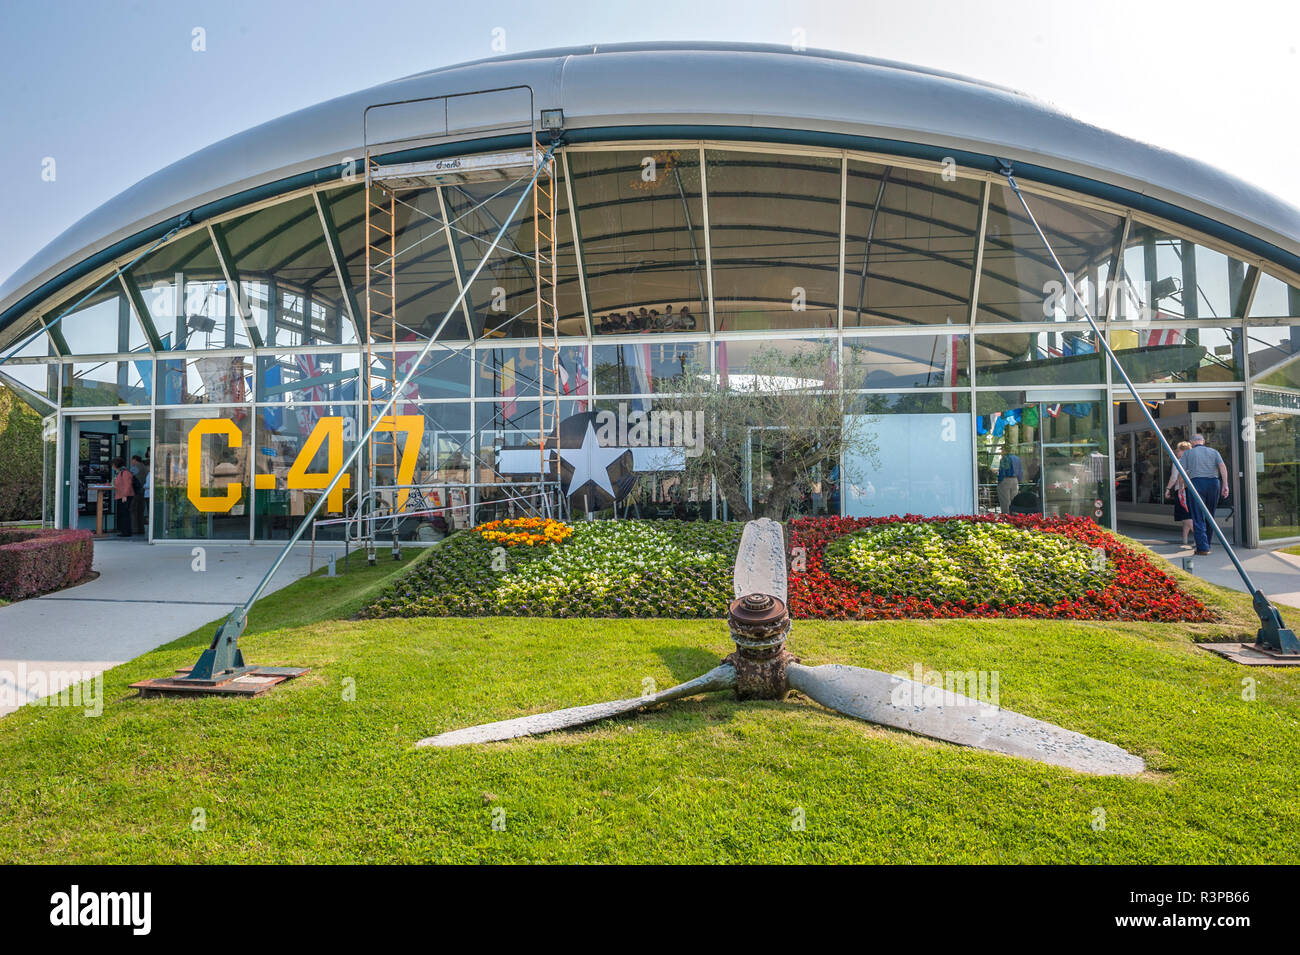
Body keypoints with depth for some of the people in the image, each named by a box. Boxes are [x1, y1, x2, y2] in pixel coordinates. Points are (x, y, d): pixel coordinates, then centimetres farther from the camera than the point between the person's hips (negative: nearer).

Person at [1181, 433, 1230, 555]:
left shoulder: (1188, 453, 11)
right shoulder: (1213, 451, 16)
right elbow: (1223, 466, -1)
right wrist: (1225, 485, -6)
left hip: (1196, 482, -3)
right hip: (1214, 482, 3)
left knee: (1199, 517, -3)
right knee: (1210, 516, 15)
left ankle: (1203, 547, -11)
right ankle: (1207, 544, 23)